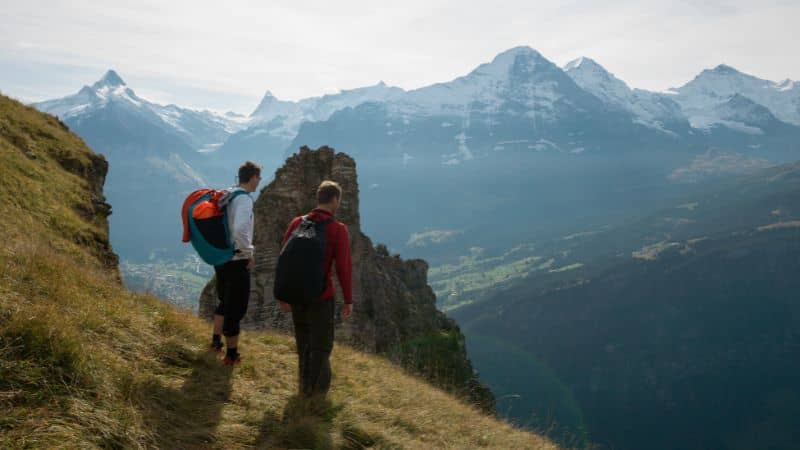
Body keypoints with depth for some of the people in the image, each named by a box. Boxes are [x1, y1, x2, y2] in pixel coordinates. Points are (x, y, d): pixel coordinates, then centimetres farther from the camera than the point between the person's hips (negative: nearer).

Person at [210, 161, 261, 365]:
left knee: (224, 301, 26)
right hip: (237, 262, -8)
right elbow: (239, 230, -33)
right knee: (235, 308, 4)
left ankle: (216, 341, 40)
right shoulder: (244, 199, -19)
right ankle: (232, 354, 13)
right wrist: (250, 252, -19)